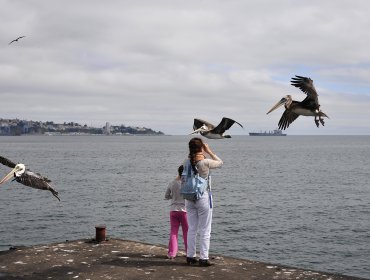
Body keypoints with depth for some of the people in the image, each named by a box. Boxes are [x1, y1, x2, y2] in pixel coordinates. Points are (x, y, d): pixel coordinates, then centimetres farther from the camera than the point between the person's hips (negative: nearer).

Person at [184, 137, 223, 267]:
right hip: (203, 197, -5)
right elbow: (220, 163, 3)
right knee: (205, 230, 4)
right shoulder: (205, 162, -16)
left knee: (192, 229, 14)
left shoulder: (187, 162, -3)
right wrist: (209, 151, 4)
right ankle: (203, 258, 6)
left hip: (189, 198, 5)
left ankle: (190, 256, 19)